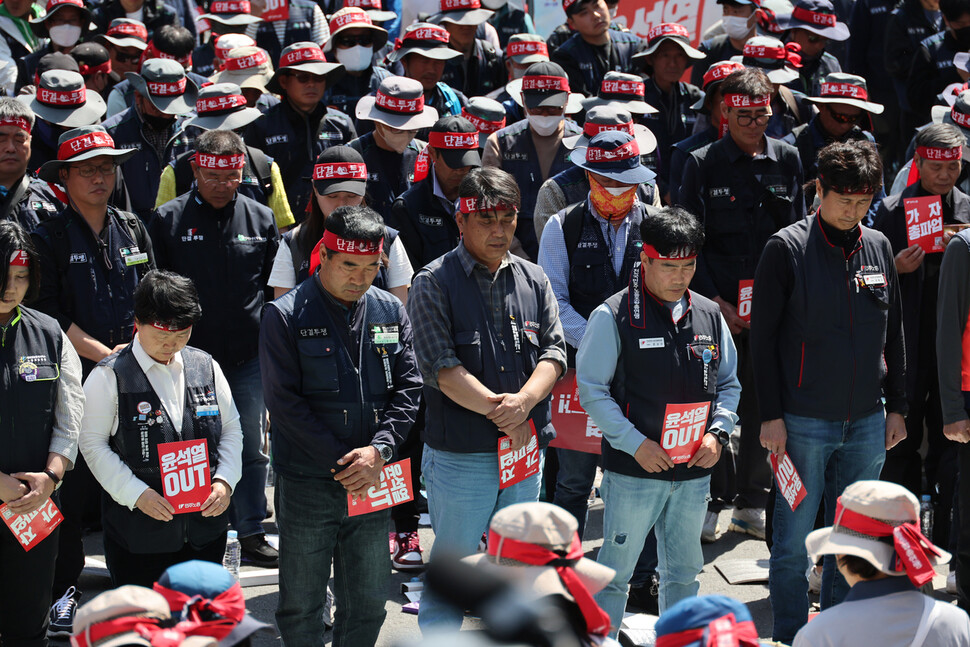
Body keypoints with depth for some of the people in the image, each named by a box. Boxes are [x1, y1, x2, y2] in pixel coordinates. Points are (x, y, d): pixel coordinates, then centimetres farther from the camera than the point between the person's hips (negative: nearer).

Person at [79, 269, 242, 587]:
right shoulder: (109, 376, -7)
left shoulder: (206, 367, 6)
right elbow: (93, 443, -6)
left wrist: (225, 481, -3)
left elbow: (231, 429, 13)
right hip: (138, 530, -4)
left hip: (205, 527, 4)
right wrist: (137, 495, -14)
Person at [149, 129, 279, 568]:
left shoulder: (261, 219, 4)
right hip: (189, 357, -1)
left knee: (251, 448, 7)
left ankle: (251, 533, 19)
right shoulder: (168, 219, -2)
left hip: (249, 359, 2)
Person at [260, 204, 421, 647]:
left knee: (368, 603, 10)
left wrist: (380, 449, -12)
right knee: (301, 607, 6)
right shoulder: (285, 316, -7)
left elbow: (408, 387, 4)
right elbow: (285, 402, -10)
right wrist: (341, 463, -14)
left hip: (371, 483, 4)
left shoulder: (390, 312, 7)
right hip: (307, 486, -3)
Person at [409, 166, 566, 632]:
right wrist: (500, 411, -17)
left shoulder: (533, 280, 9)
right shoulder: (434, 283, -7)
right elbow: (441, 366, -15)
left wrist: (523, 401, -16)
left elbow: (554, 351, 3)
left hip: (525, 450, 5)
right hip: (459, 453, -5)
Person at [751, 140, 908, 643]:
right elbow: (763, 337, -5)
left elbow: (893, 334, 16)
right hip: (804, 422, -4)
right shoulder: (788, 249, -6)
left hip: (866, 421, 4)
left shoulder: (878, 248, 8)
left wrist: (896, 406, 12)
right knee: (794, 540, 1)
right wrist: (771, 414, -9)